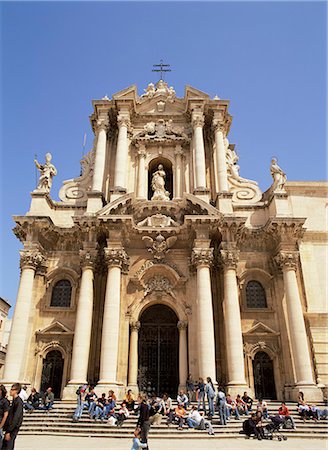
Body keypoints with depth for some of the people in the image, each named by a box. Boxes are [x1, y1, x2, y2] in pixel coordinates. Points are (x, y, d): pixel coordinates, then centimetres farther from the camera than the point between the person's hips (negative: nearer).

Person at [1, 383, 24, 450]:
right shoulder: (14, 400, 11)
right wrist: (5, 427, 14)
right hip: (10, 428, 9)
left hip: (13, 429, -9)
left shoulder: (18, 401, -18)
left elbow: (16, 417, -22)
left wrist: (9, 431, -21)